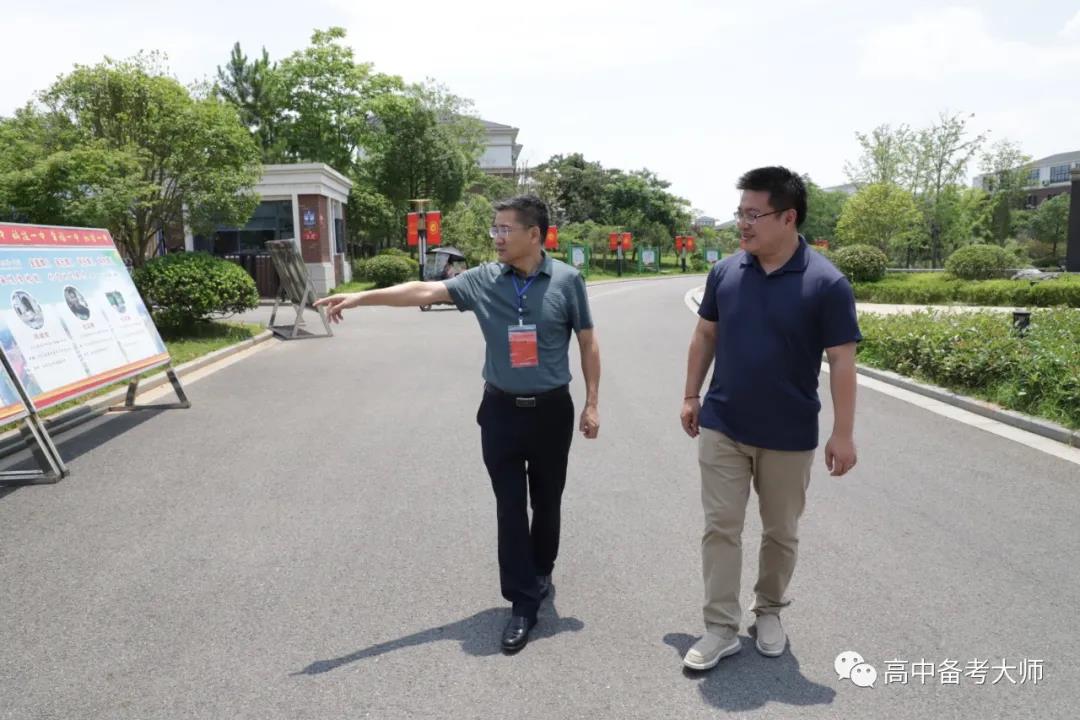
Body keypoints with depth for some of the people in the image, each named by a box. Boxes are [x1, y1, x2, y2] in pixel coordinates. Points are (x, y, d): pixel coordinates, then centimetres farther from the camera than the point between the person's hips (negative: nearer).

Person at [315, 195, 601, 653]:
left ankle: (540, 576, 38)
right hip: (500, 410, 1)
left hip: (551, 410, 0)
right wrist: (361, 297, -18)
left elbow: (588, 343, 1)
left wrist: (592, 404, -1)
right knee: (510, 508, 2)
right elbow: (425, 291, -10)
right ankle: (523, 602, 13)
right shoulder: (483, 280, -3)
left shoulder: (566, 280, -5)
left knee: (546, 503, 14)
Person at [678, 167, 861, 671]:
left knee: (781, 532, 14)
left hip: (789, 436, -2)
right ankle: (721, 629, 16)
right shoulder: (725, 272, -3)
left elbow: (841, 361, -11)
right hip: (722, 427, 2)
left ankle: (769, 612, 36)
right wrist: (691, 396, 10)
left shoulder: (826, 283, -13)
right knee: (720, 528, 5)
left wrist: (843, 433, -12)